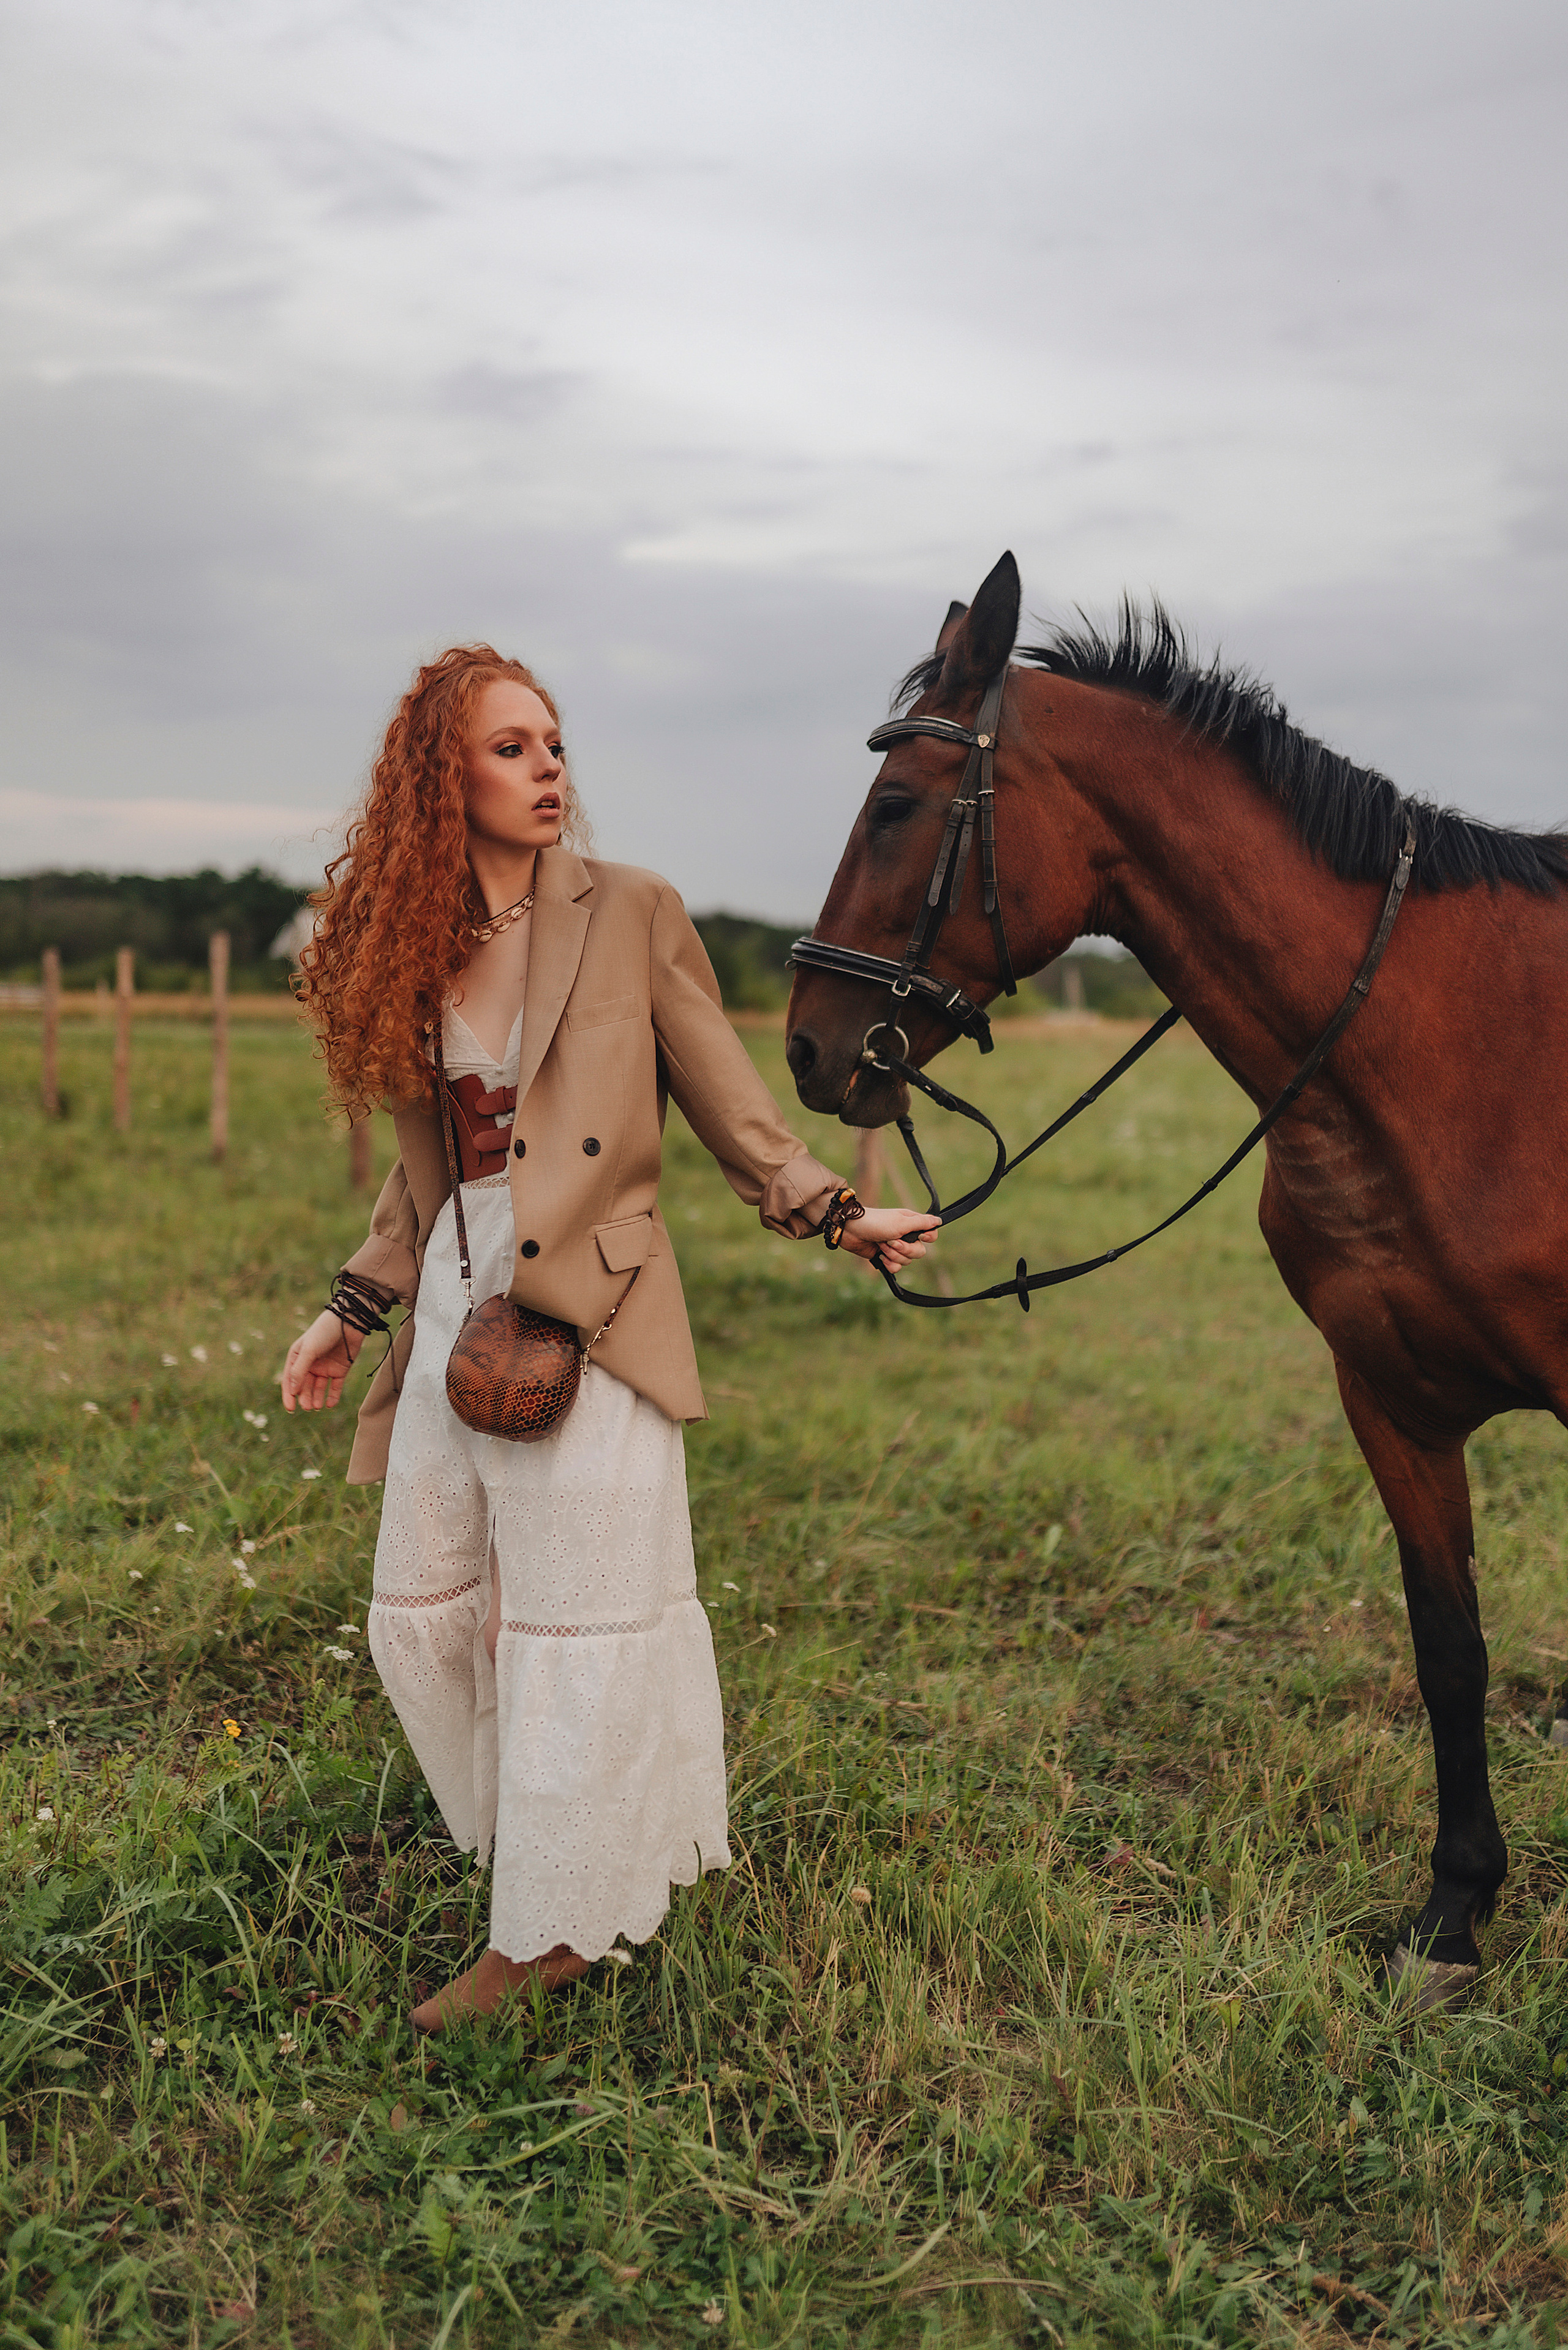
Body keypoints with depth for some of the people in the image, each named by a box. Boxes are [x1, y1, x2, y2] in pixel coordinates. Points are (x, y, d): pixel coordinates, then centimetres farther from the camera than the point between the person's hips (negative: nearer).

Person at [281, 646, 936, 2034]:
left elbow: (733, 1112, -2)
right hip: (453, 1306, 6)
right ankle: (538, 1840, 35)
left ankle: (548, 1933, 17)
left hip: (584, 1309, -5)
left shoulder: (630, 914, -4)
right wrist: (353, 1313, 17)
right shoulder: (414, 946, 8)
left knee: (573, 1631, 1)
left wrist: (841, 1215, -13)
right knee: (421, 1616, 12)